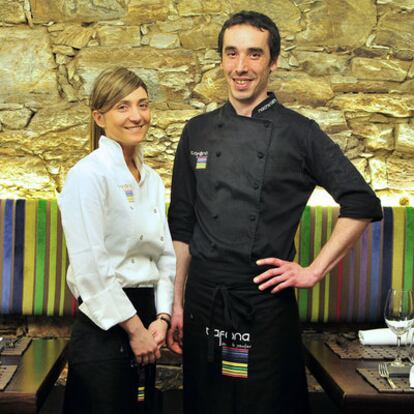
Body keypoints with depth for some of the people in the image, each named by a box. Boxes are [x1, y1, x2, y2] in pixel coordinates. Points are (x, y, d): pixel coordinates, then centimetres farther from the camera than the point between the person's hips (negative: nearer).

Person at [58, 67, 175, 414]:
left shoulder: (152, 179, 11)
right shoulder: (89, 174, -11)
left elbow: (166, 255, 10)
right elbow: (89, 267, -17)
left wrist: (161, 319, -2)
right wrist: (134, 327, -12)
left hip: (145, 323, 7)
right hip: (105, 325, -7)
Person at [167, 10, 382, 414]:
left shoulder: (300, 133, -3)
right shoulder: (198, 132, 7)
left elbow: (362, 204, -2)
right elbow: (181, 225, 9)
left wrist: (314, 271, -7)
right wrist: (177, 303, 7)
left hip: (267, 300, -3)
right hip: (203, 298, 3)